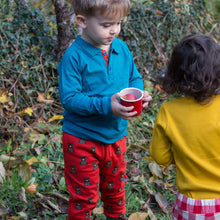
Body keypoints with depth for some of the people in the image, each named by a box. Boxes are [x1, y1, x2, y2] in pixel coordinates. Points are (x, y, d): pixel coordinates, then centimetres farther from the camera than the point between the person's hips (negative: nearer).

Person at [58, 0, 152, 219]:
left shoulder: (122, 49, -3)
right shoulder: (74, 56, -21)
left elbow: (134, 77, 9)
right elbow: (69, 98, -23)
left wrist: (139, 93, -13)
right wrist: (105, 105, -32)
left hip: (116, 136, 6)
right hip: (82, 139, -5)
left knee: (115, 186, 27)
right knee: (84, 195, 10)